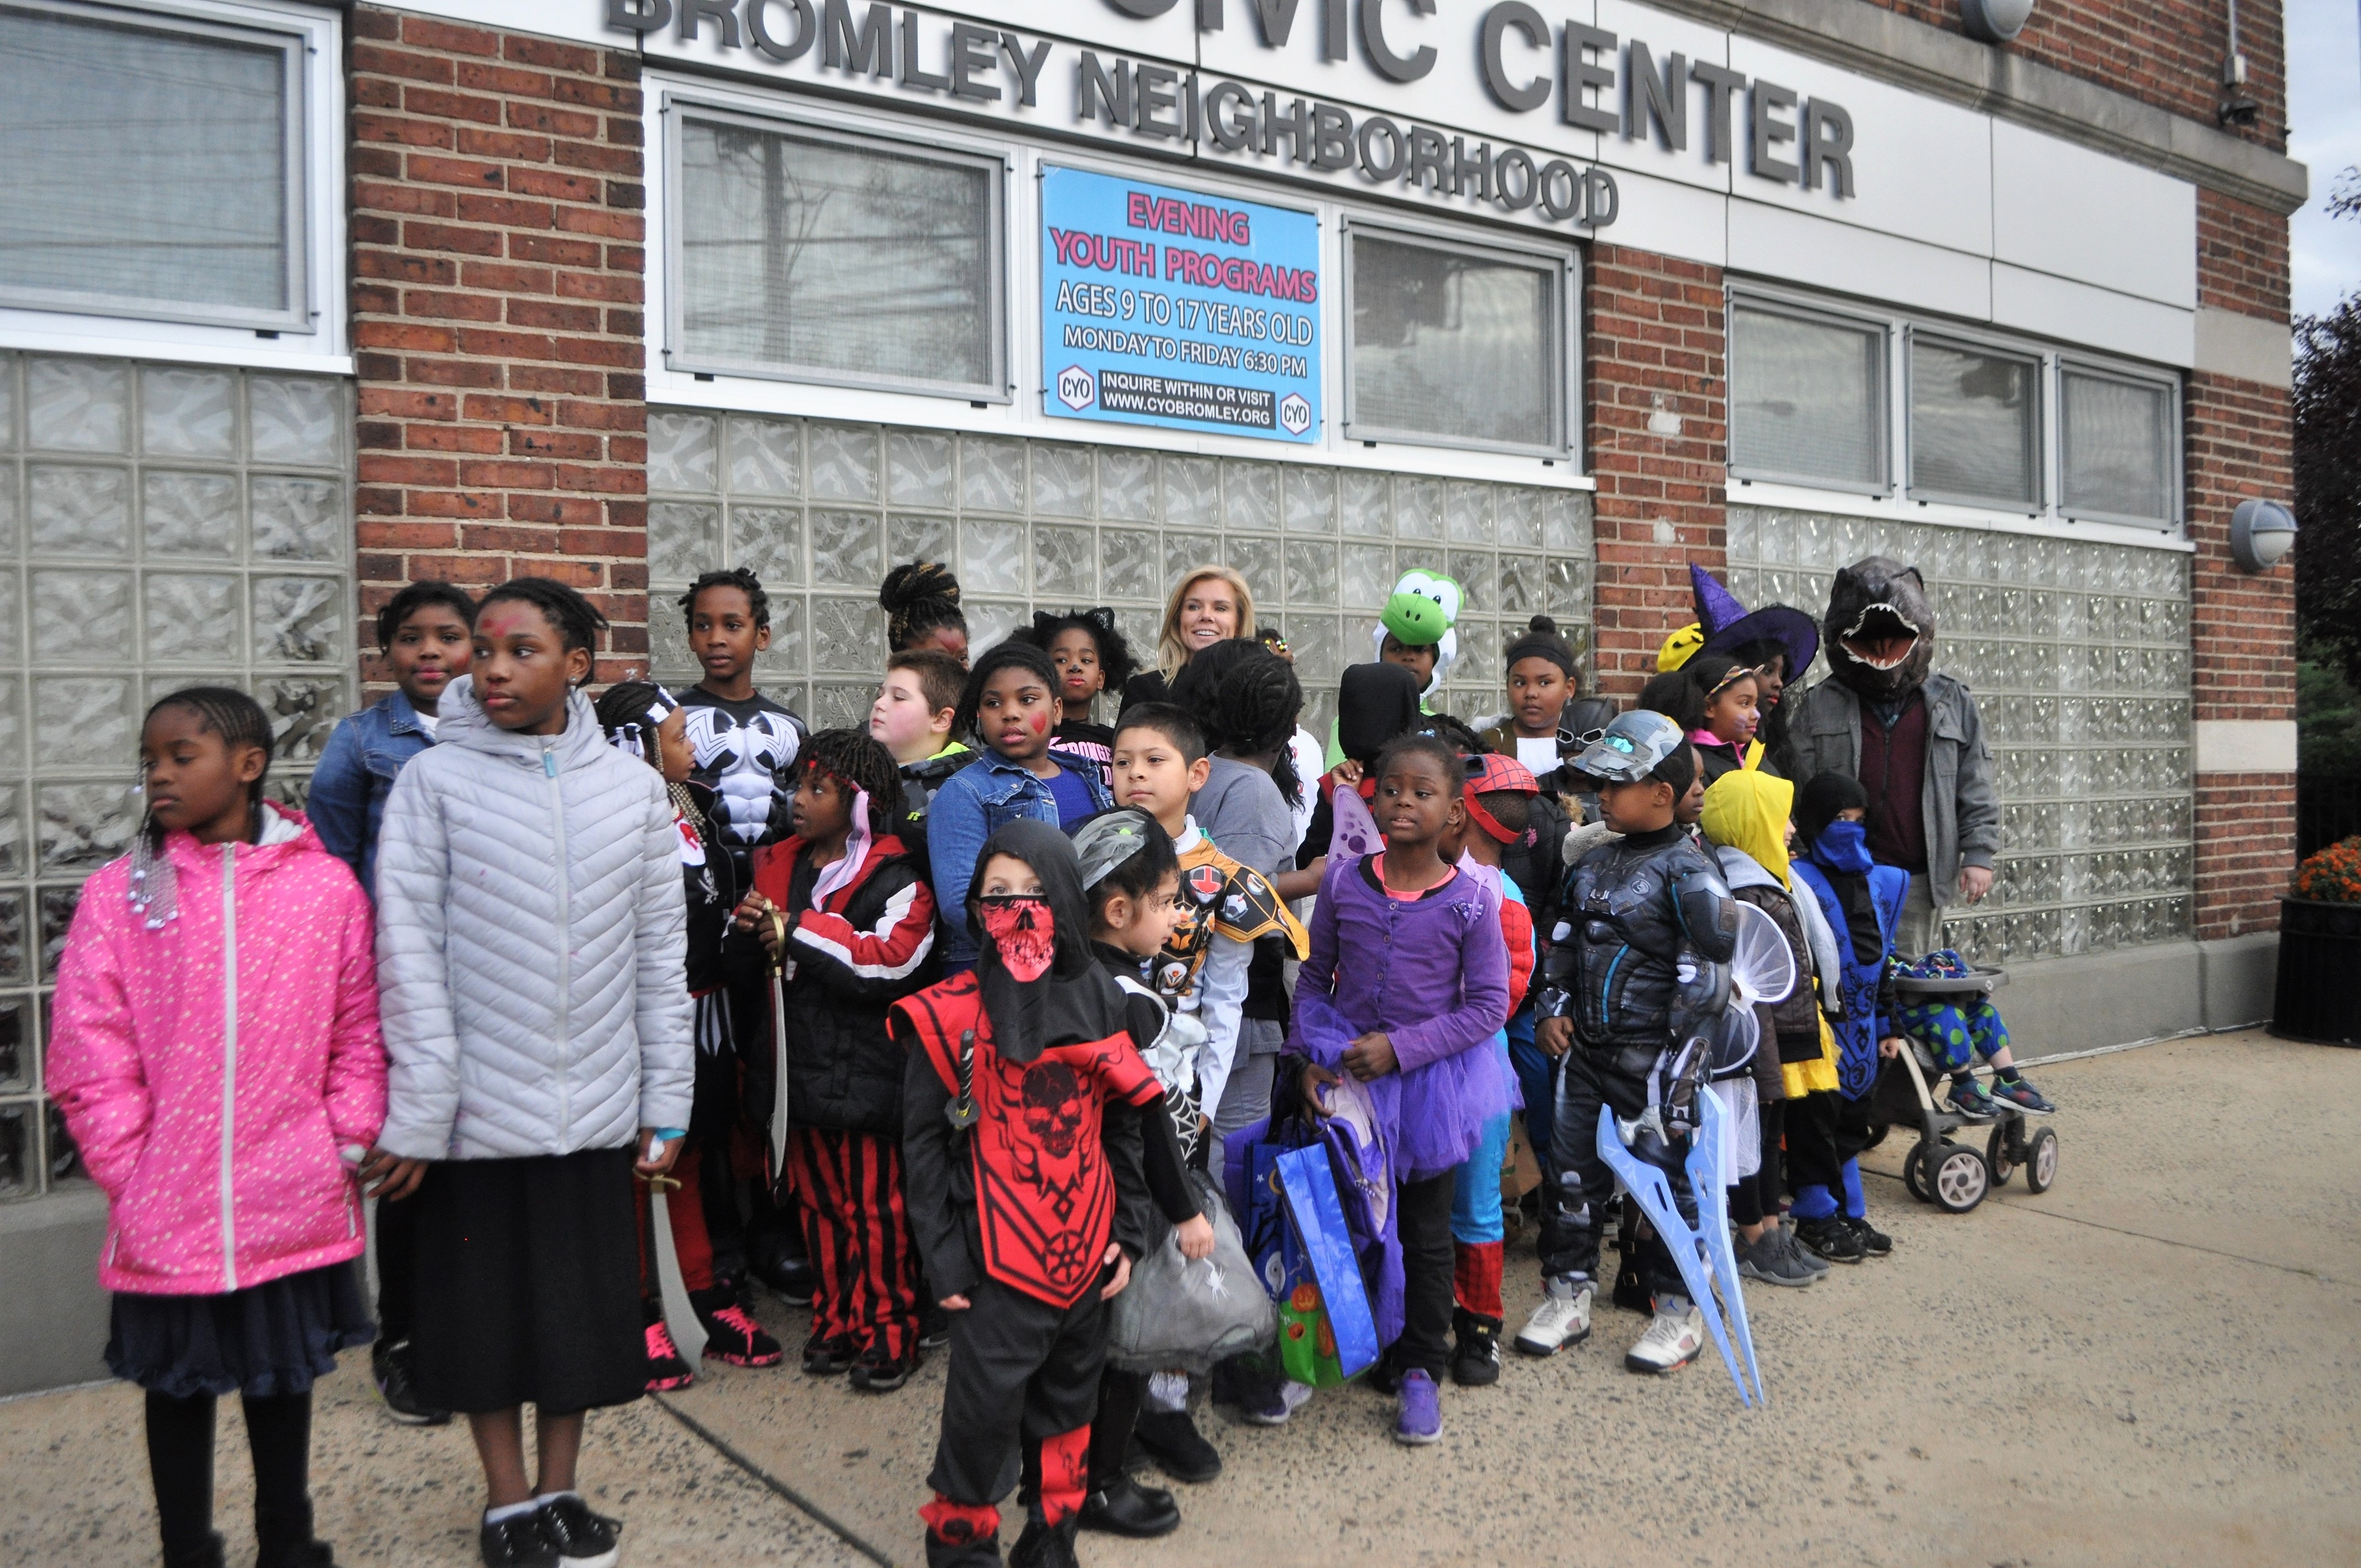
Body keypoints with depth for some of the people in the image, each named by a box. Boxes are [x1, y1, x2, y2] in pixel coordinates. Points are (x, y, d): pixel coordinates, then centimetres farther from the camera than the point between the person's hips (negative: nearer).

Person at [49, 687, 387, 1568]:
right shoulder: (117, 895, -4)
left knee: (284, 1372, 17)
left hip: (292, 1203, 1)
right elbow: (87, 1052, -4)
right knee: (179, 1382, 14)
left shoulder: (326, 887, -3)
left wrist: (350, 1141, -4)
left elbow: (358, 1031, 1)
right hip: (166, 1212, 0)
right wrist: (129, 1167, -8)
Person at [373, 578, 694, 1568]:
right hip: (478, 1108, -2)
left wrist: (666, 1105, 4)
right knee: (485, 1303, 10)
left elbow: (661, 954, 5)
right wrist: (420, 1110, -10)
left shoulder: (632, 787, 2)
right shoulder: (437, 781, -4)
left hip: (595, 1110, 2)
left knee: (583, 1299, 12)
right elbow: (408, 953, -7)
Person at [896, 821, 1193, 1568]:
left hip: (1086, 1251, 4)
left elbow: (1125, 1124, 7)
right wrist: (942, 1255, -7)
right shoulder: (949, 1014, -9)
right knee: (985, 1408, 1)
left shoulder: (1100, 1002, 1)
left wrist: (1127, 1227, 3)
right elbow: (925, 1141, -6)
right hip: (996, 1256, -3)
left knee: (1069, 1398, 15)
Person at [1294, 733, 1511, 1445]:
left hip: (1428, 1078, -2)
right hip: (1346, 1071, 2)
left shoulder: (1472, 901, -13)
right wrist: (1310, 1056, -9)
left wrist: (1400, 1048, -19)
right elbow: (1314, 977, 3)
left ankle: (1420, 1367, 27)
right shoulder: (1343, 882, -6)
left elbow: (1488, 1006, -12)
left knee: (1426, 1233, 11)